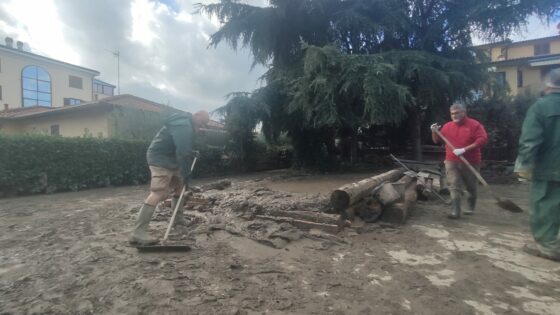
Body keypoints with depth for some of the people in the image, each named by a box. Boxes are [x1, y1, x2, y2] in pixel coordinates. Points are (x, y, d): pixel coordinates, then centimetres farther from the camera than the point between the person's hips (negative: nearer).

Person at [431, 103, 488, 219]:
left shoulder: (474, 125, -5)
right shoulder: (447, 126, 6)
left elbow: (483, 139, -16)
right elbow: (437, 140, 13)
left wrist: (464, 149, -23)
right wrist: (434, 132, -9)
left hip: (470, 162, -1)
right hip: (452, 162, 2)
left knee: (471, 187, 14)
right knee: (454, 187, -8)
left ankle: (471, 208, 35)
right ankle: (455, 211, -10)